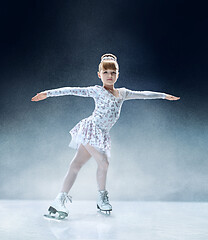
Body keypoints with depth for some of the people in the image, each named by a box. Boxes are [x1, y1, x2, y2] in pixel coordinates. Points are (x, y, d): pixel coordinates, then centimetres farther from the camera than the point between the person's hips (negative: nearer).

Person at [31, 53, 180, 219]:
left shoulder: (122, 93, 17)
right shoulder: (97, 90, -2)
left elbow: (142, 94, 25)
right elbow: (73, 90, -7)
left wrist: (164, 95, 32)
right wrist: (48, 93, -13)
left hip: (101, 135, 5)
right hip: (91, 130, -5)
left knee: (77, 164, 4)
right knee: (103, 163, -7)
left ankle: (60, 200, 7)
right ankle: (102, 198, 14)